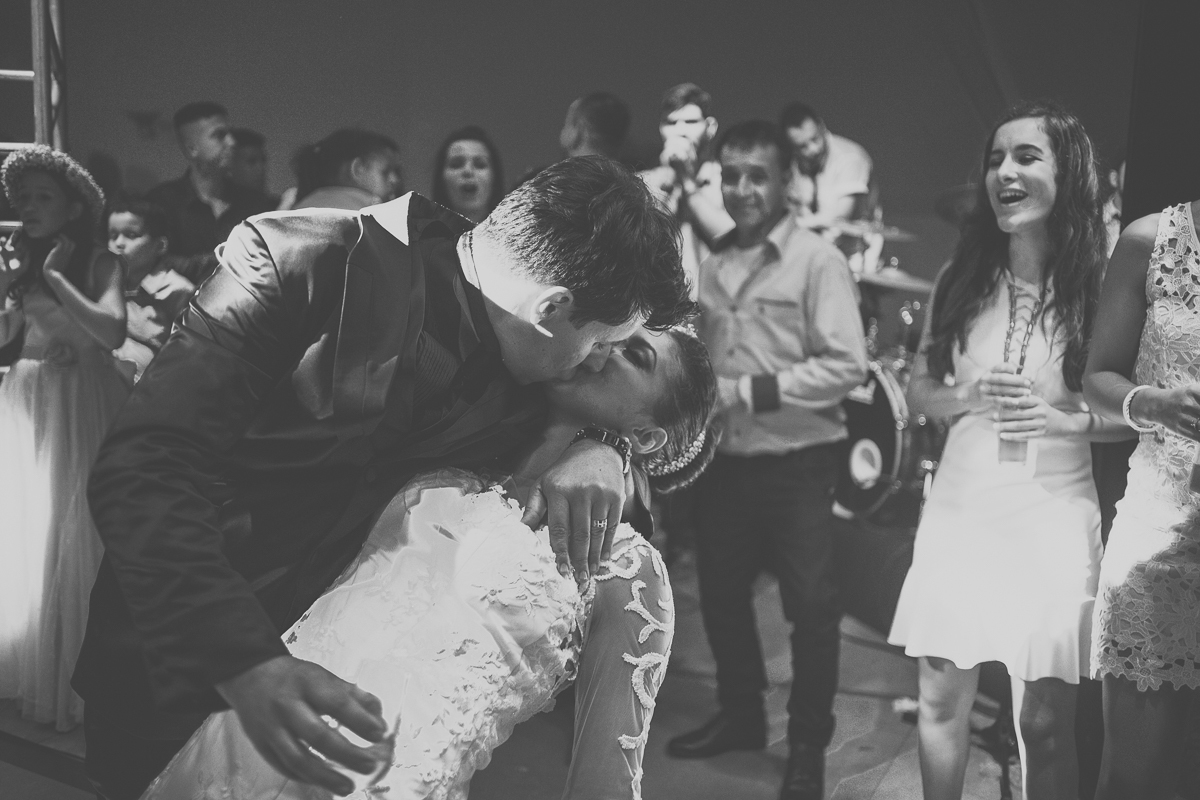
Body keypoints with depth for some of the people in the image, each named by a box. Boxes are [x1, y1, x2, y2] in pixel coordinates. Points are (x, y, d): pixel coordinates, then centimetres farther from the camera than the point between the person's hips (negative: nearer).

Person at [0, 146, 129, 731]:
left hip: (81, 405, -4)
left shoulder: (100, 263, -5)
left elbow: (113, 332, -20)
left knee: (75, 536, -1)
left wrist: (55, 278, -16)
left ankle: (79, 676, 13)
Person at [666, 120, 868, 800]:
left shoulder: (818, 260, -11)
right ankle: (740, 715, 38)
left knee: (810, 607, 3)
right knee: (721, 594, 17)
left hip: (797, 464, -6)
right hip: (727, 460, 6)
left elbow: (847, 365, -18)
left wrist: (754, 390, -20)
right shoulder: (714, 267, 7)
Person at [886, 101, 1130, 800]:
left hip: (1053, 513, -3)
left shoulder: (1100, 284, -5)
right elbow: (919, 393, 10)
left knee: (1046, 722, 3)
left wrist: (1067, 417, -18)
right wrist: (969, 397, -10)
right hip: (961, 505, 3)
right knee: (942, 699, 10)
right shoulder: (962, 279, 4)